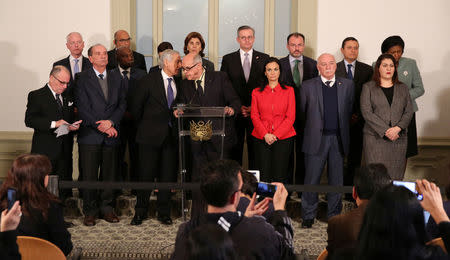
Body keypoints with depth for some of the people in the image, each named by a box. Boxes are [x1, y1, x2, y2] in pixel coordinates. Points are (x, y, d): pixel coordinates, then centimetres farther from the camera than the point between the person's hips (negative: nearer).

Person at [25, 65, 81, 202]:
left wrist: (74, 125, 1)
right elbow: (29, 120, -13)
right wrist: (54, 124, -22)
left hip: (65, 150, 5)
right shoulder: (36, 96, -3)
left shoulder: (68, 97, 16)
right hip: (45, 151, -5)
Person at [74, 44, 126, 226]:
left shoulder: (116, 78, 13)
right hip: (90, 135, -3)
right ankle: (90, 212, 10)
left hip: (111, 135, 3)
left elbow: (122, 104, 8)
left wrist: (110, 122, -8)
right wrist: (101, 126, -12)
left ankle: (106, 208, 19)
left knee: (109, 175, 8)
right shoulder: (82, 78, 1)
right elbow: (83, 108, -6)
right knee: (89, 176, 0)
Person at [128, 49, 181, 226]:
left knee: (167, 176, 6)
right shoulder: (149, 81, -6)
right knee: (146, 175, 2)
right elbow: (135, 105, -2)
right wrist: (144, 125, 4)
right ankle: (140, 212, 15)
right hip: (151, 135, -4)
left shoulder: (178, 83, 9)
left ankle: (164, 212, 17)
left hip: (171, 136, 4)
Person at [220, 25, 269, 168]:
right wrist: (237, 107, -5)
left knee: (255, 149, 2)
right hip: (235, 113, 0)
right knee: (234, 149, 2)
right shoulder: (228, 59, 7)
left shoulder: (264, 59, 7)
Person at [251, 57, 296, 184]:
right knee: (263, 177, -2)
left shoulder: (289, 91, 8)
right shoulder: (256, 92, 11)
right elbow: (254, 116, 6)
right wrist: (265, 135, -9)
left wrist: (276, 135, -9)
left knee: (280, 177, -3)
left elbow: (290, 117, 2)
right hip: (261, 139, 1)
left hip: (283, 138, -1)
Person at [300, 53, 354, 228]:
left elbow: (349, 111, 12)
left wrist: (343, 130, 10)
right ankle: (308, 215, 11)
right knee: (312, 179, 0)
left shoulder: (347, 85, 8)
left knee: (336, 179, 8)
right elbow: (302, 111, 9)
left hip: (338, 139, 2)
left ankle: (334, 215, 20)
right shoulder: (308, 86, 3)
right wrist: (312, 126, 9)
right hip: (316, 139, -2)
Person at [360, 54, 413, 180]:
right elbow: (366, 112, -4)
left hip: (398, 138, 3)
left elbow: (409, 111, 8)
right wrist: (385, 131, -12)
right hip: (375, 138, -3)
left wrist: (397, 128, -11)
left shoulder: (403, 88, 16)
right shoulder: (368, 87, 6)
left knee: (395, 174, -1)